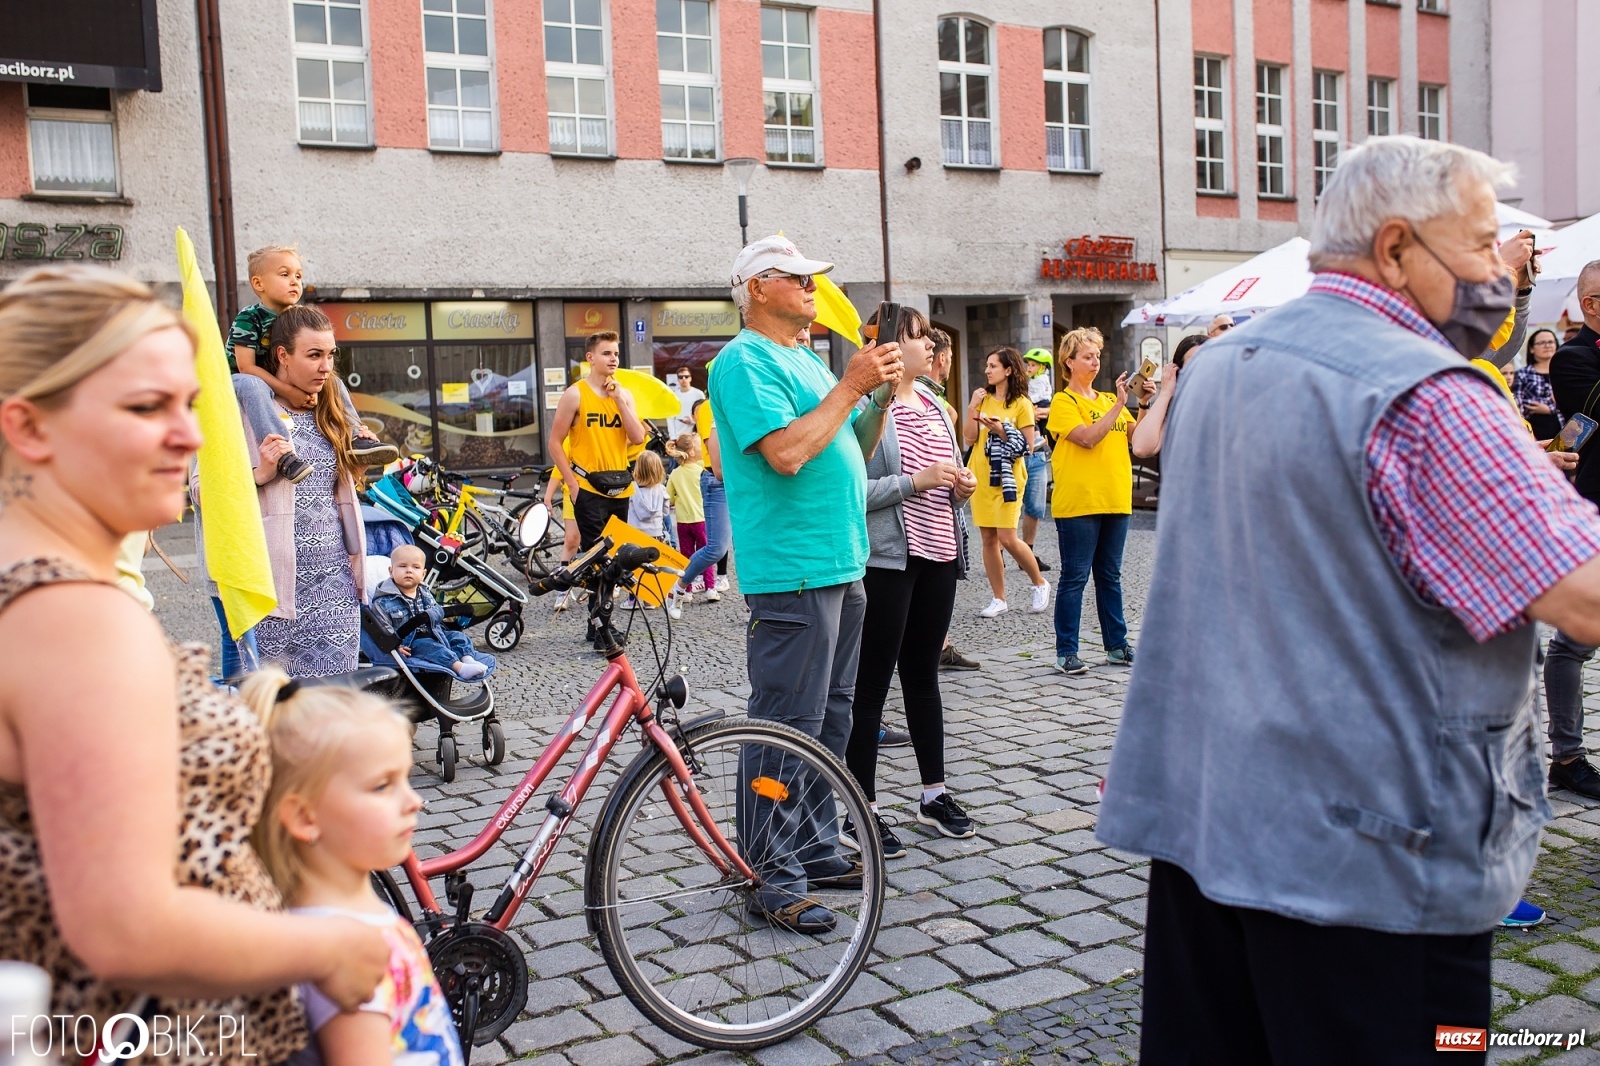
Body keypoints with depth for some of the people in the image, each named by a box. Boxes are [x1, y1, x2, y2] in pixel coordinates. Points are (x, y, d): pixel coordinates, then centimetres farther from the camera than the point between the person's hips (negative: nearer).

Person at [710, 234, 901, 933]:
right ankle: (773, 880, 4)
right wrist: (851, 386, -15)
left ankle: (816, 849, 29)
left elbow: (854, 451, 20)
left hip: (841, 565, 10)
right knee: (787, 729, -5)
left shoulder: (806, 362, 20)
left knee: (830, 719, 17)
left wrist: (882, 396, 4)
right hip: (790, 569, -10)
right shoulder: (745, 361, -9)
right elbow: (786, 452, -23)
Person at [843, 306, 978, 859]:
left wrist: (961, 485, 4)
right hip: (885, 559, -8)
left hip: (938, 554, 8)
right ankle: (861, 812, 6)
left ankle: (934, 793, 28)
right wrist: (915, 482, -21)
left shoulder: (933, 404, 14)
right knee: (872, 684, -1)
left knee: (923, 674, 17)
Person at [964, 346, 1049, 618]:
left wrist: (1001, 431, -17)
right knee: (988, 538, 4)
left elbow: (1028, 447, -6)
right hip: (981, 476, 5)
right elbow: (969, 438, 3)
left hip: (1007, 478, -5)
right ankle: (999, 599, 12)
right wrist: (972, 407, -6)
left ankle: (1040, 584, 13)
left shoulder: (1021, 404, -3)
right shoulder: (983, 398, 10)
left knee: (1008, 539, -10)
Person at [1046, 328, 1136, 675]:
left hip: (1115, 501, 6)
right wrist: (1119, 404, -17)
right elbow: (1088, 438, -17)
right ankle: (1066, 652, 2)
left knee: (1110, 576, 13)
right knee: (1075, 577, -3)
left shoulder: (1110, 400, 15)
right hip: (1077, 503, -6)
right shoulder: (1064, 402, -3)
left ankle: (1117, 645, 21)